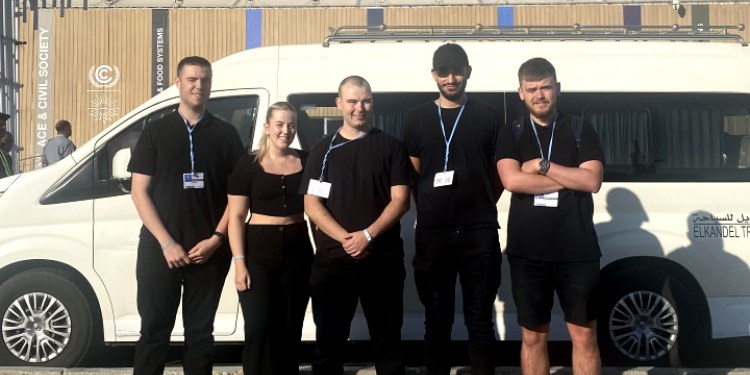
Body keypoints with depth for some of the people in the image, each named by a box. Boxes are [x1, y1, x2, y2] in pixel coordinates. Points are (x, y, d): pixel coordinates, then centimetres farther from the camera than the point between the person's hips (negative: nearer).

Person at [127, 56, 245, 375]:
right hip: (159, 249, 0)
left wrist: (216, 238, -9)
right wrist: (166, 243, -10)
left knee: (200, 332, 9)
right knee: (154, 330, 4)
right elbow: (140, 192, 0)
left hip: (210, 250, 1)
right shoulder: (156, 132, 4)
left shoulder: (226, 134, 6)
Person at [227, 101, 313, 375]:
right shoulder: (249, 164, -2)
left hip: (298, 250, 3)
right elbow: (236, 216, -3)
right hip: (259, 249, -2)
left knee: (290, 328, 10)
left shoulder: (307, 162, 5)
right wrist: (239, 262, -11)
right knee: (259, 328, -6)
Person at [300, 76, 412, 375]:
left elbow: (400, 200, -2)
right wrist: (345, 238, -13)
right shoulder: (323, 150, 9)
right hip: (332, 261, 1)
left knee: (387, 342, 6)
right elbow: (311, 205, 1)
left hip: (383, 260, -1)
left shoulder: (390, 146, 6)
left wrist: (368, 235, -15)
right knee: (329, 342, 8)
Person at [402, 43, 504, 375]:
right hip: (431, 233, 1)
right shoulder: (417, 119, 7)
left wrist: (480, 208, 5)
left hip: (480, 233, -1)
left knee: (480, 319, 5)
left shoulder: (488, 117, 6)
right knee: (437, 320, 9)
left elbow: (500, 174, 12)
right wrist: (429, 211, 5)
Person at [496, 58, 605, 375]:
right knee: (533, 337, 10)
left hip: (578, 251, 0)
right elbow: (512, 181, -12)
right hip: (528, 253, 1)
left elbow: (592, 181, -8)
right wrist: (569, 179, -10)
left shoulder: (580, 130, 5)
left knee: (584, 336, 6)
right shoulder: (511, 134, 6)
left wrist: (542, 165, -11)